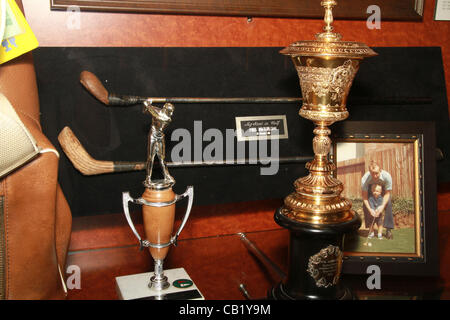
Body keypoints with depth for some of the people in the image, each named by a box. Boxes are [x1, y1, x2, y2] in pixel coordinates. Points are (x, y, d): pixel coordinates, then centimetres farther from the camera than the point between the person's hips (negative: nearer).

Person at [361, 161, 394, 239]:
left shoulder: (387, 176, -38)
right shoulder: (364, 179, -38)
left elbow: (387, 194, -25)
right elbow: (364, 196, -27)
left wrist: (382, 206, -38)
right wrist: (370, 209, -38)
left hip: (383, 187, 0)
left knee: (388, 204, -20)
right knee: (365, 206, -16)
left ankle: (388, 229, -12)